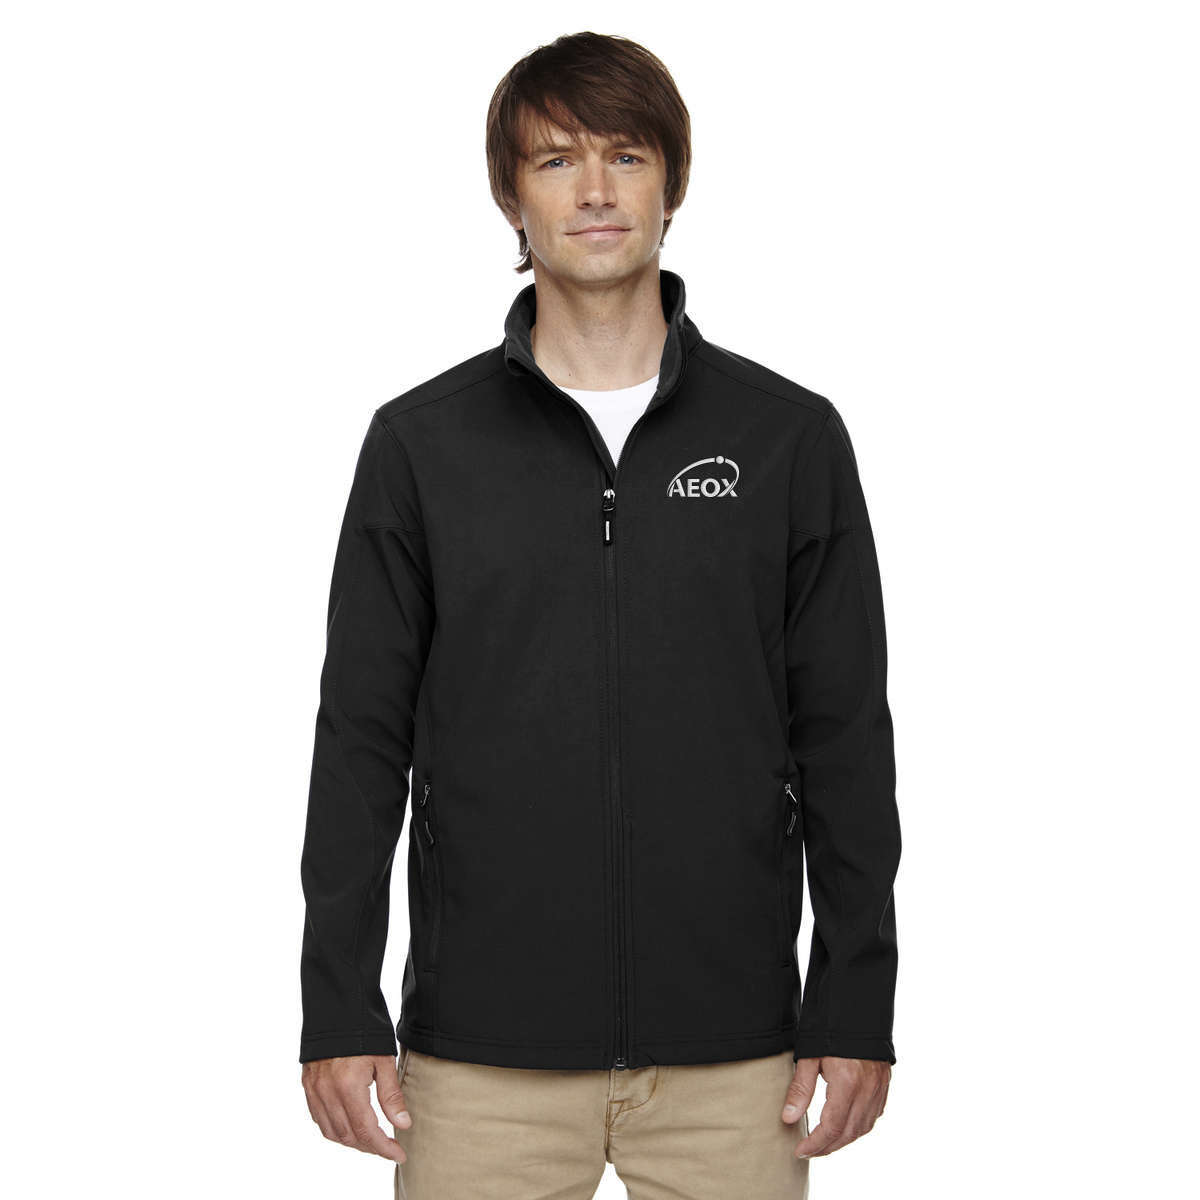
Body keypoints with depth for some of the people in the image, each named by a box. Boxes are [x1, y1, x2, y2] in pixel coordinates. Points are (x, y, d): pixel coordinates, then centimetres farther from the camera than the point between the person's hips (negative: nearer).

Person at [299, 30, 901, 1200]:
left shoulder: (791, 437, 4)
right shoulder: (421, 442, 4)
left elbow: (845, 742, 4)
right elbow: (362, 740, 4)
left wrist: (856, 1012, 0)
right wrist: (338, 1011, -1)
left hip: (730, 1054, 0)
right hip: (484, 1052, 0)